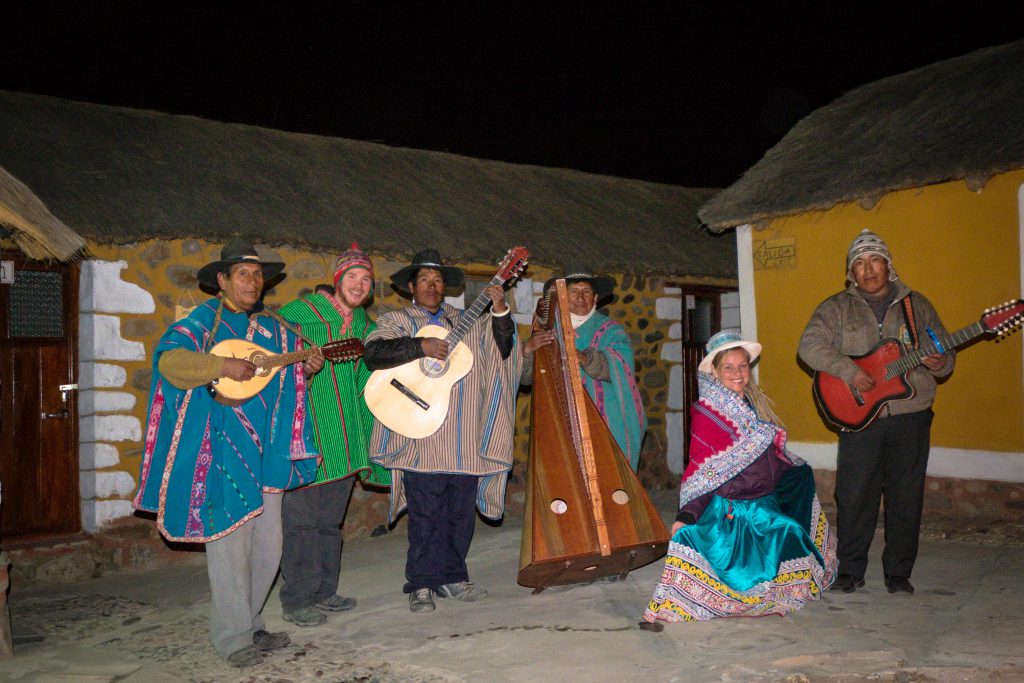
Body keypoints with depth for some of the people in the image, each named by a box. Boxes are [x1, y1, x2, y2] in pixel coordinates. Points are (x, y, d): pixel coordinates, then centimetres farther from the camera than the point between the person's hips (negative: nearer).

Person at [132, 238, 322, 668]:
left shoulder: (273, 325, 16)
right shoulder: (205, 319, -2)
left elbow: (290, 367, 21)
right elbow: (168, 359, -15)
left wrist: (309, 365, 0)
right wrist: (223, 365, -25)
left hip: (266, 445, 6)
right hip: (224, 447, -6)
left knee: (267, 543, 10)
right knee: (230, 541, -3)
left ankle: (250, 623, 26)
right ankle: (232, 638, 8)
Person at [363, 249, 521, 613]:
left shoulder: (466, 323, 17)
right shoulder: (397, 321, 5)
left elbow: (502, 349, 11)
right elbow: (374, 353, -12)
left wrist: (499, 311, -4)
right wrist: (421, 346, -22)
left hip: (465, 440, 4)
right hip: (421, 438, -4)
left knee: (462, 511, 9)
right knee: (426, 514, -2)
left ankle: (452, 577, 23)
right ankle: (421, 585, 11)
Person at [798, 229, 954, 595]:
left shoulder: (916, 304, 12)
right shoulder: (837, 308, 5)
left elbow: (945, 352, 13)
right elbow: (810, 345, -9)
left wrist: (940, 363, -11)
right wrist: (849, 372, -21)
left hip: (911, 417, 2)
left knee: (906, 497, 5)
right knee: (854, 495, 1)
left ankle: (898, 572, 18)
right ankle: (850, 570, 13)